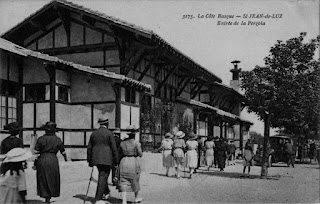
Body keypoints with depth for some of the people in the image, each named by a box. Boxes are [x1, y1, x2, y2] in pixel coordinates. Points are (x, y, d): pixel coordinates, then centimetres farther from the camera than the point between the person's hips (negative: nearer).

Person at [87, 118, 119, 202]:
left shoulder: (93, 133, 9)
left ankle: (106, 193, 34)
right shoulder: (109, 133, -6)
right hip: (106, 159, -5)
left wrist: (90, 161, 16)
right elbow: (114, 148, -9)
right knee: (103, 178, -3)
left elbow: (89, 148, 10)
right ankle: (98, 198, -5)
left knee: (102, 175, 23)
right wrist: (116, 160, -1)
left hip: (96, 159, 6)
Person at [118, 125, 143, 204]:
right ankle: (136, 197, 32)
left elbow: (120, 153, 9)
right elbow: (140, 154, -7)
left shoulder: (122, 142, 6)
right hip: (134, 162, -2)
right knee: (135, 180, 15)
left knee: (124, 182, 4)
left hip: (124, 162, 3)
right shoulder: (136, 143, -7)